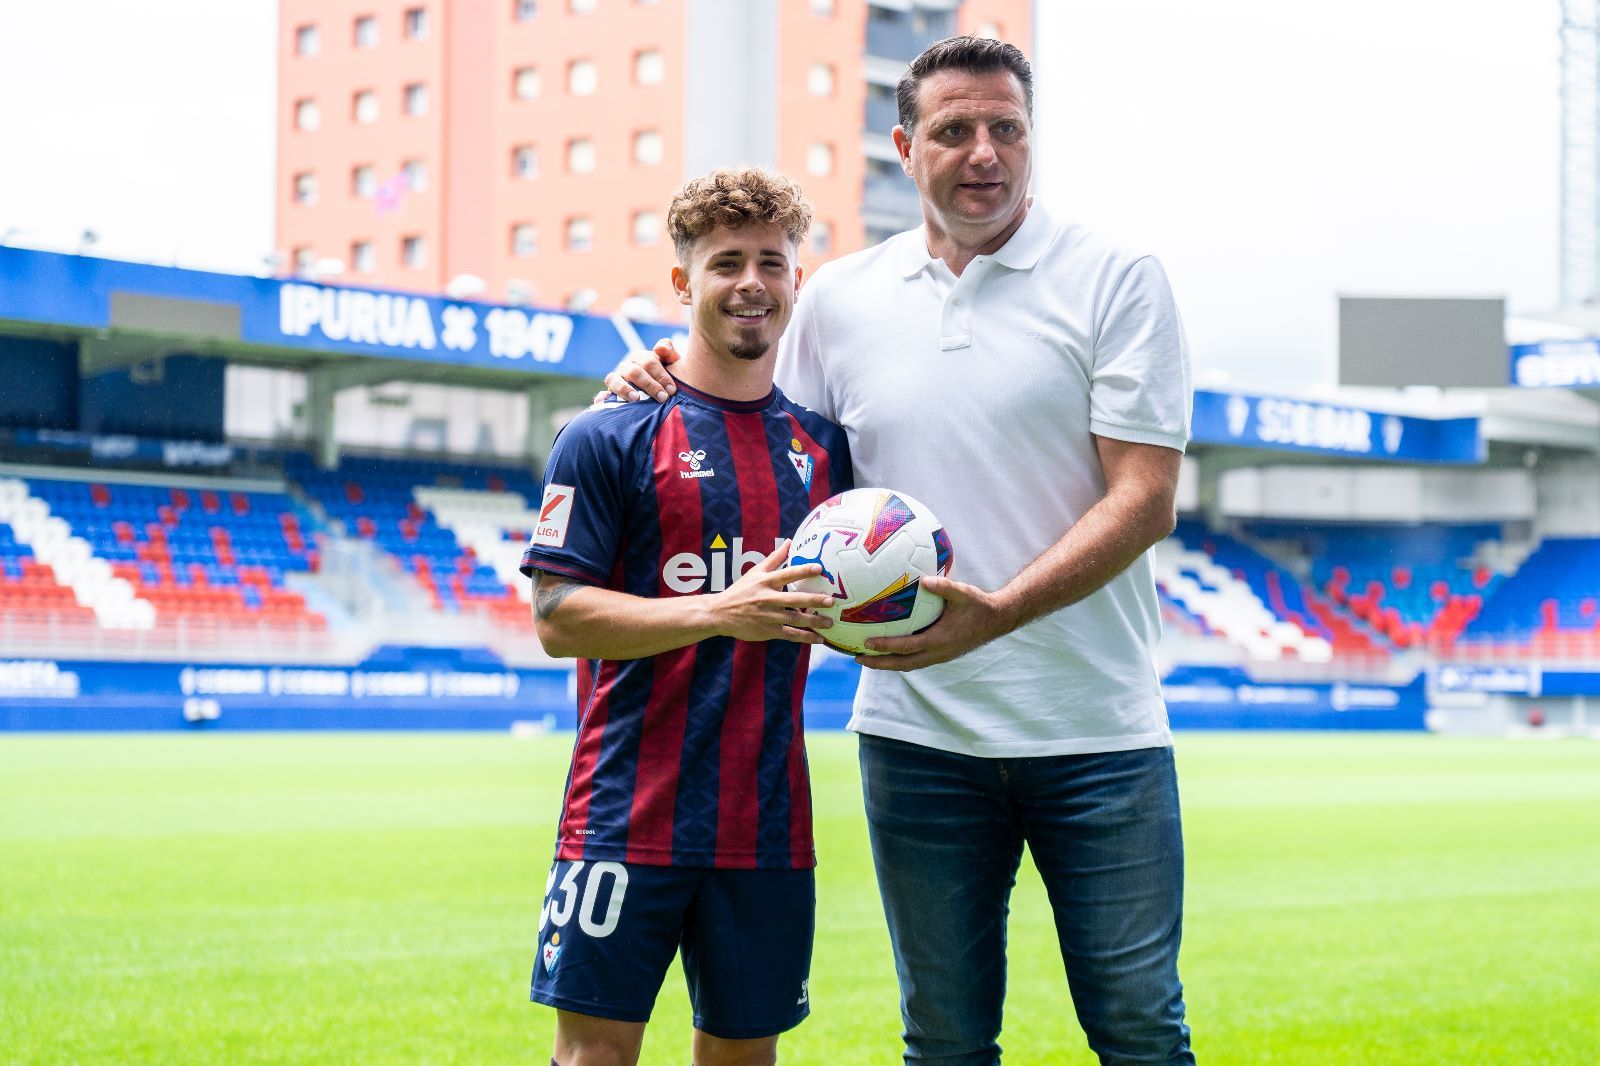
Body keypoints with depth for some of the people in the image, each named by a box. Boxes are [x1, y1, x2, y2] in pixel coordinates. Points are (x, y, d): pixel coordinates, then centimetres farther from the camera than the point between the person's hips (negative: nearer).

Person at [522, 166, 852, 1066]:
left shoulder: (824, 444, 12)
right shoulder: (611, 437, -2)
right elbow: (559, 619, -9)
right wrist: (721, 613, -19)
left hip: (769, 821, 4)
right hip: (631, 813, -4)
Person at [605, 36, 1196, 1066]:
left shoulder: (1117, 281, -2)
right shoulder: (839, 299, 8)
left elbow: (1144, 499, -10)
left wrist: (995, 613, -23)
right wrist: (669, 391, 2)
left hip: (1096, 733, -3)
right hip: (918, 733, 3)